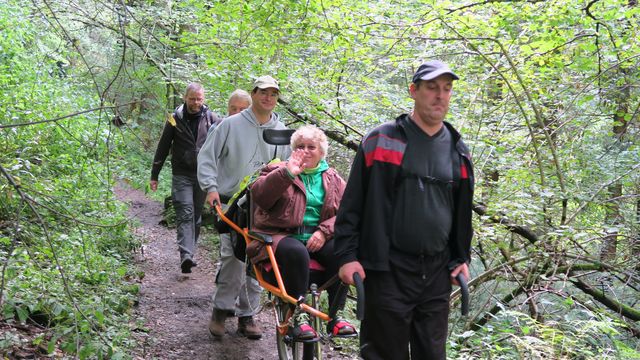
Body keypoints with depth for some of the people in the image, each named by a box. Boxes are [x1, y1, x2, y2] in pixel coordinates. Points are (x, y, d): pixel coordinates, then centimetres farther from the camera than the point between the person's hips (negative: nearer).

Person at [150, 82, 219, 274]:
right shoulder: (175, 119, 1)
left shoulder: (211, 118, 2)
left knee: (196, 215, 9)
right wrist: (154, 175, 6)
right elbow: (163, 148, 6)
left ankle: (189, 253, 21)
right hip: (182, 175, -2)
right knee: (185, 214, -13)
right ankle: (186, 255, -21)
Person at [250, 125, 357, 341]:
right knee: (295, 252, -37)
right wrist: (287, 174, -22)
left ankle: (335, 315, -17)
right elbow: (259, 196, -10)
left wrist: (323, 231, -13)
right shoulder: (278, 171, 10)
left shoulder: (333, 179, 17)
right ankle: (298, 317, -27)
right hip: (283, 235, -3)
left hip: (318, 239, 3)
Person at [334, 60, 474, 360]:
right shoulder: (381, 140, -3)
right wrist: (347, 255, -8)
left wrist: (462, 257, 14)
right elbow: (352, 203, -3)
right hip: (388, 271, -4)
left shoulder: (457, 150, 11)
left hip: (437, 274, 5)